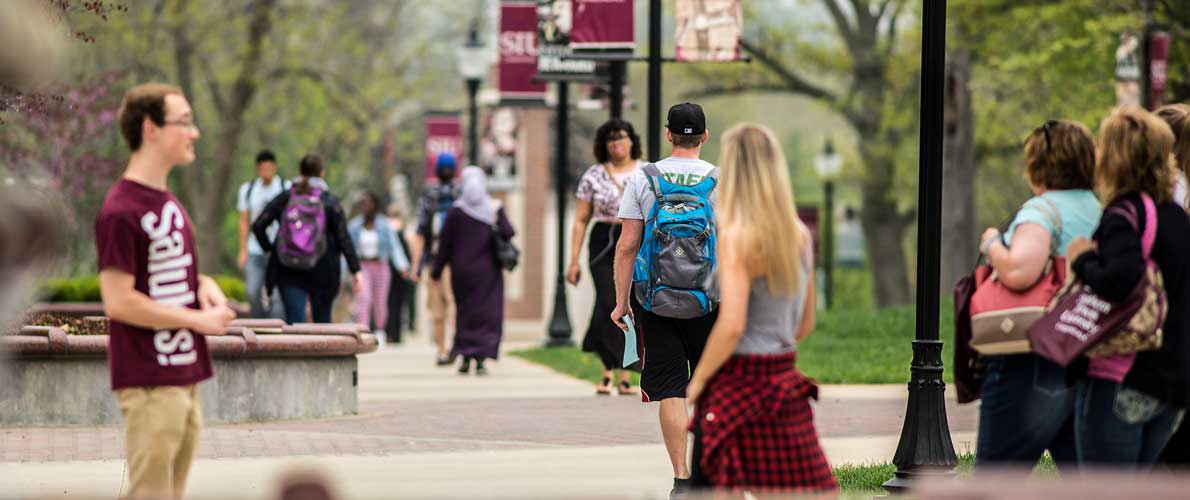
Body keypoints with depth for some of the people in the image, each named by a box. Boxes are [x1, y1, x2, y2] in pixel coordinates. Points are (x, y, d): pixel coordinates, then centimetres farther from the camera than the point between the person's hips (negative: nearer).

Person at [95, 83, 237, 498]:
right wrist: (198, 320, -15)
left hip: (185, 377, 9)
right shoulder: (121, 211, -16)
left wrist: (205, 286, 4)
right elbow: (119, 302, -19)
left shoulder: (167, 201, 14)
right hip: (150, 382, -9)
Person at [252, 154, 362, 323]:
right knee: (323, 322, 13)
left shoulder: (285, 198, 2)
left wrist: (269, 248, 11)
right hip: (322, 271, -1)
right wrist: (356, 270, -2)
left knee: (295, 322, -2)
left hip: (288, 272, 1)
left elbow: (258, 226, -3)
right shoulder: (330, 202, -2)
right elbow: (343, 238, -4)